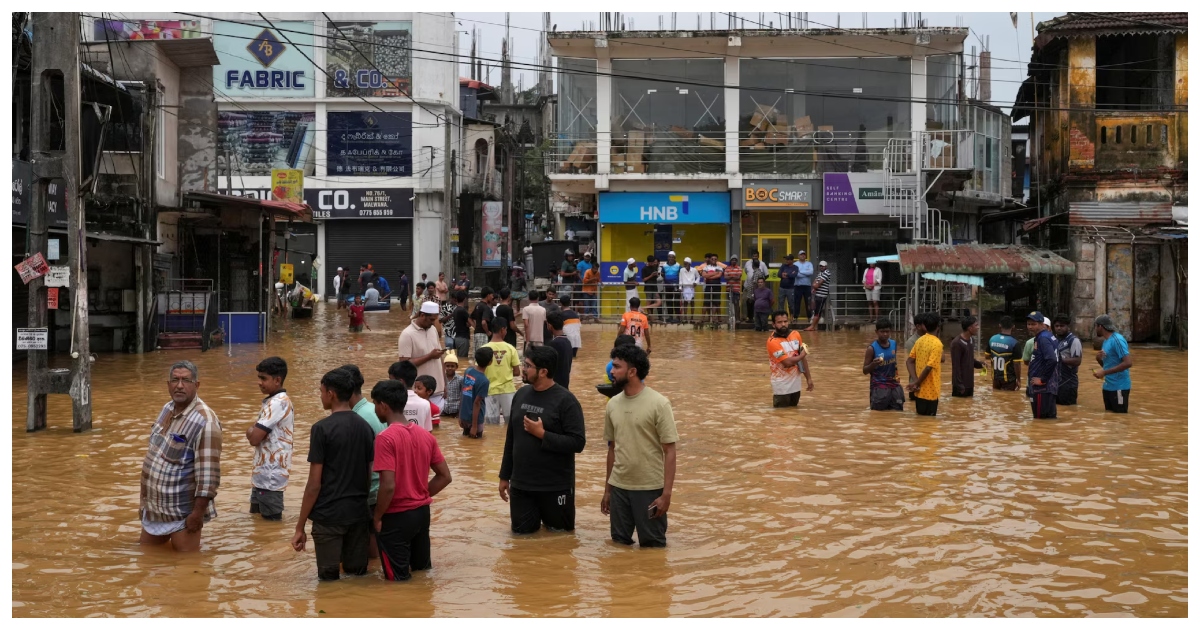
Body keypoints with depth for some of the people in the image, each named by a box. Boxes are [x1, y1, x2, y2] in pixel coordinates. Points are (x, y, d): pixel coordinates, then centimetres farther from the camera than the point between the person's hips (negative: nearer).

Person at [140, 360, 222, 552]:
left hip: (182, 512, -9)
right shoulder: (167, 409, 6)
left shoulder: (204, 421, -22)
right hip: (154, 507, 9)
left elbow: (208, 473, -24)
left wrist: (198, 513, -24)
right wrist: (143, 498, 19)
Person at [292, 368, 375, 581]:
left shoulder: (322, 428, -11)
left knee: (329, 579, 5)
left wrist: (300, 527, -6)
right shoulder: (365, 427, 7)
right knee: (358, 576, 13)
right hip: (359, 514, 5)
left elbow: (314, 484, -12)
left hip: (329, 515, -5)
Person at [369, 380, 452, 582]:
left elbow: (388, 486, -23)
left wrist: (377, 516, -10)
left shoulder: (385, 438, -18)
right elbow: (445, 477, 7)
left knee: (398, 579, 8)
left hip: (396, 517, -6)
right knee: (423, 569, 19)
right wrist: (422, 495, 10)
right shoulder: (426, 436, 3)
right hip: (422, 512, 6)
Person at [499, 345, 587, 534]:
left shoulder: (565, 400, -15)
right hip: (520, 484, 5)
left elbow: (578, 443, -19)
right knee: (522, 533, 9)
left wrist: (542, 434, -23)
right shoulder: (521, 395, 3)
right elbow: (511, 438, 11)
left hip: (556, 487, -5)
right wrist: (505, 476, 12)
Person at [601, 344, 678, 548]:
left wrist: (666, 494, -15)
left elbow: (669, 452, -10)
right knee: (620, 543, 12)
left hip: (650, 488, -5)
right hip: (619, 487, 5)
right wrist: (607, 489, 15)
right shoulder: (612, 404, 5)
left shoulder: (658, 404, -11)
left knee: (652, 545, 5)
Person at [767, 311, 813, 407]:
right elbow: (787, 362, -24)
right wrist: (802, 355, -7)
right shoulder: (772, 342, -20)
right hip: (782, 385, -6)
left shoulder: (796, 334, 2)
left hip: (795, 382, 6)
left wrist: (808, 378, 8)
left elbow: (803, 358, 10)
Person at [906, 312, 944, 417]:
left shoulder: (919, 340, 6)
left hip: (920, 390, 7)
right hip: (930, 391, -7)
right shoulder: (937, 344, -15)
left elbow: (910, 361, 5)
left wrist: (915, 380, -3)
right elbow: (928, 368, -21)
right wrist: (916, 383, -10)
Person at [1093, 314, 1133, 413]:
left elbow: (1128, 363, -25)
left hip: (1119, 386, -10)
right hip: (1108, 386, 10)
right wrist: (1098, 359, -2)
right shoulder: (1106, 341, 13)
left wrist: (1104, 372, -24)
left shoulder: (1117, 340, -17)